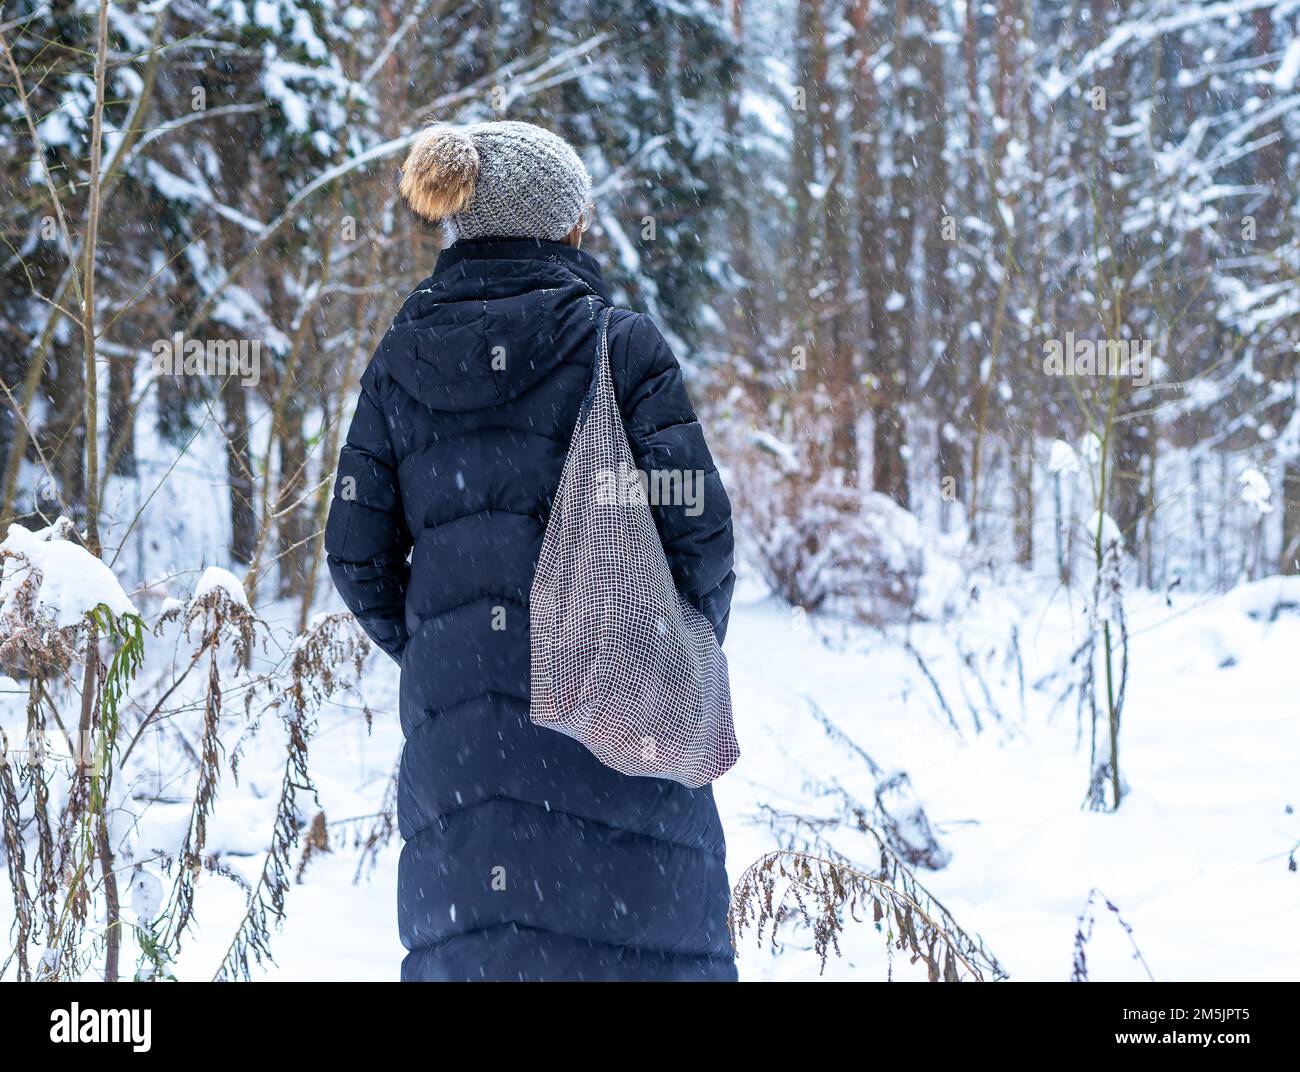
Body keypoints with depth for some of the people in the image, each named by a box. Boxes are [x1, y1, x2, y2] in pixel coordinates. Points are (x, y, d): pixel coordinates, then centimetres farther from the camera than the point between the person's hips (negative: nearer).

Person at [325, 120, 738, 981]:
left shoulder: (403, 354, 7)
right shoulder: (621, 344, -5)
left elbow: (358, 553, 6)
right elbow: (696, 523, -9)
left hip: (451, 718, 4)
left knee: (462, 947, 11)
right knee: (641, 937, 2)